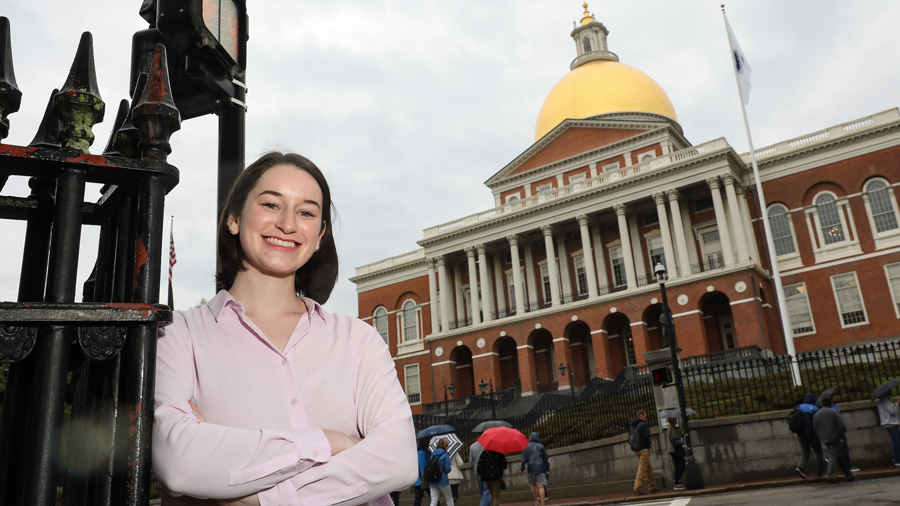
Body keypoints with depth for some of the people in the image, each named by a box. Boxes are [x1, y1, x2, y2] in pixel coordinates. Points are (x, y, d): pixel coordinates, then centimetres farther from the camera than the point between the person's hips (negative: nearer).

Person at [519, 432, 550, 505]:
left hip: (531, 468, 1)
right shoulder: (540, 446, 6)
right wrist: (547, 469, 11)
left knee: (533, 485, 20)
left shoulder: (526, 447, 6)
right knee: (540, 486, -6)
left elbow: (524, 459, 0)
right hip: (540, 468, -1)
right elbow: (545, 458, 7)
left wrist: (521, 469, 2)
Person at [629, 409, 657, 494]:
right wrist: (648, 444, -3)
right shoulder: (644, 424, -10)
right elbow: (646, 436, -20)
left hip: (637, 450, 8)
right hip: (644, 449, -8)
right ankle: (638, 487, -12)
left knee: (648, 468, 16)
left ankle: (652, 487, 21)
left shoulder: (633, 425, 13)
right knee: (642, 468, -8)